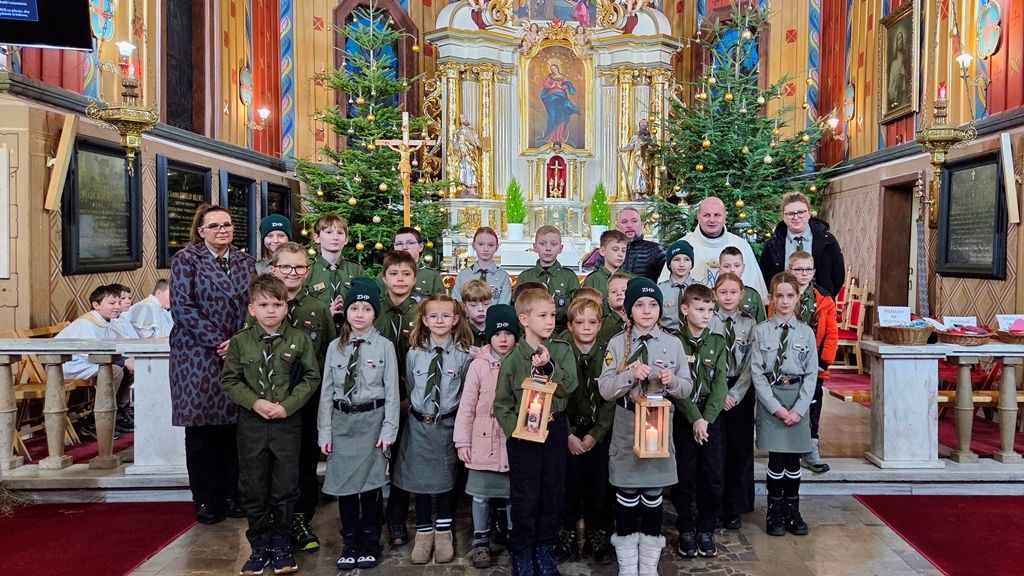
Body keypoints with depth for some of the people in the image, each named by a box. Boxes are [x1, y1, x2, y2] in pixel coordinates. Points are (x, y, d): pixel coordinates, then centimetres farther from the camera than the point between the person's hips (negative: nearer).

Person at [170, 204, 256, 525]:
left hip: (238, 354, 3)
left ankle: (230, 494, 18)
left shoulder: (244, 262, 12)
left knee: (233, 426, 5)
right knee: (201, 428, 3)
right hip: (198, 356, -3)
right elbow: (182, 306, -9)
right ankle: (205, 500, 15)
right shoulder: (186, 259, 0)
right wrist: (217, 342, -14)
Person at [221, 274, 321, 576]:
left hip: (287, 423, -1)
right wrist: (255, 402, -13)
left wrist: (287, 405, -13)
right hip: (251, 423, 1)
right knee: (253, 489, 9)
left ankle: (281, 545, 23)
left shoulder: (300, 339, -4)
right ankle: (260, 546, 25)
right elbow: (229, 380, 2)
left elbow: (311, 378, -2)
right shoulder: (239, 341, -2)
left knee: (285, 488, 7)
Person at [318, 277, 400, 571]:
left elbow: (392, 390, -4)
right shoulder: (335, 346, 5)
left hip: (372, 418, -3)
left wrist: (389, 429, -8)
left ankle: (370, 542, 20)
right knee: (344, 482, 7)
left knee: (371, 482, 3)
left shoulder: (384, 346, -3)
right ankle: (350, 542, 23)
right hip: (342, 419, 3)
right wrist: (324, 430, 2)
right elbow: (327, 390, 5)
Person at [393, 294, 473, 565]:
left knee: (446, 478, 9)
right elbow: (410, 389, 9)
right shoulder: (414, 354, -2)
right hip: (418, 424, 2)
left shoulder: (463, 355, -7)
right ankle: (424, 532, 26)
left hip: (447, 424, -1)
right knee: (419, 478, 9)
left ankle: (444, 533, 26)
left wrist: (456, 417, -2)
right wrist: (418, 411, 8)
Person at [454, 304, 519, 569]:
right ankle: (480, 540, 26)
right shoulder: (478, 365, -6)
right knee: (481, 494, 10)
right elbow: (467, 406, -4)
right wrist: (462, 442, -4)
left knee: (513, 493, 12)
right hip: (484, 441, -1)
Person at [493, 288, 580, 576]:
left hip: (555, 429, 2)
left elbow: (569, 386, -11)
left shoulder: (562, 350, 0)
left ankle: (545, 547, 28)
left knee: (553, 492, 11)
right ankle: (521, 552, 20)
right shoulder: (513, 358, -5)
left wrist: (548, 366, -23)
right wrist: (514, 428, -15)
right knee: (524, 496, 4)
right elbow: (501, 402, -2)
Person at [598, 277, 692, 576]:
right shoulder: (617, 343, -2)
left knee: (653, 497, 10)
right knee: (627, 498, 6)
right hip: (626, 429, -1)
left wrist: (672, 381, -17)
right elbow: (605, 389, -7)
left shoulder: (673, 343, 2)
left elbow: (687, 388, 4)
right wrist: (630, 374, -22)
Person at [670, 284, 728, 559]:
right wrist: (694, 418, -17)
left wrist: (706, 418, -12)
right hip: (683, 416, -2)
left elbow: (720, 384, -2)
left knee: (712, 477, 4)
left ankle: (706, 530, 19)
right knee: (684, 476, 2)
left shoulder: (718, 342, 4)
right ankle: (686, 530, 18)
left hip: (711, 415, 2)